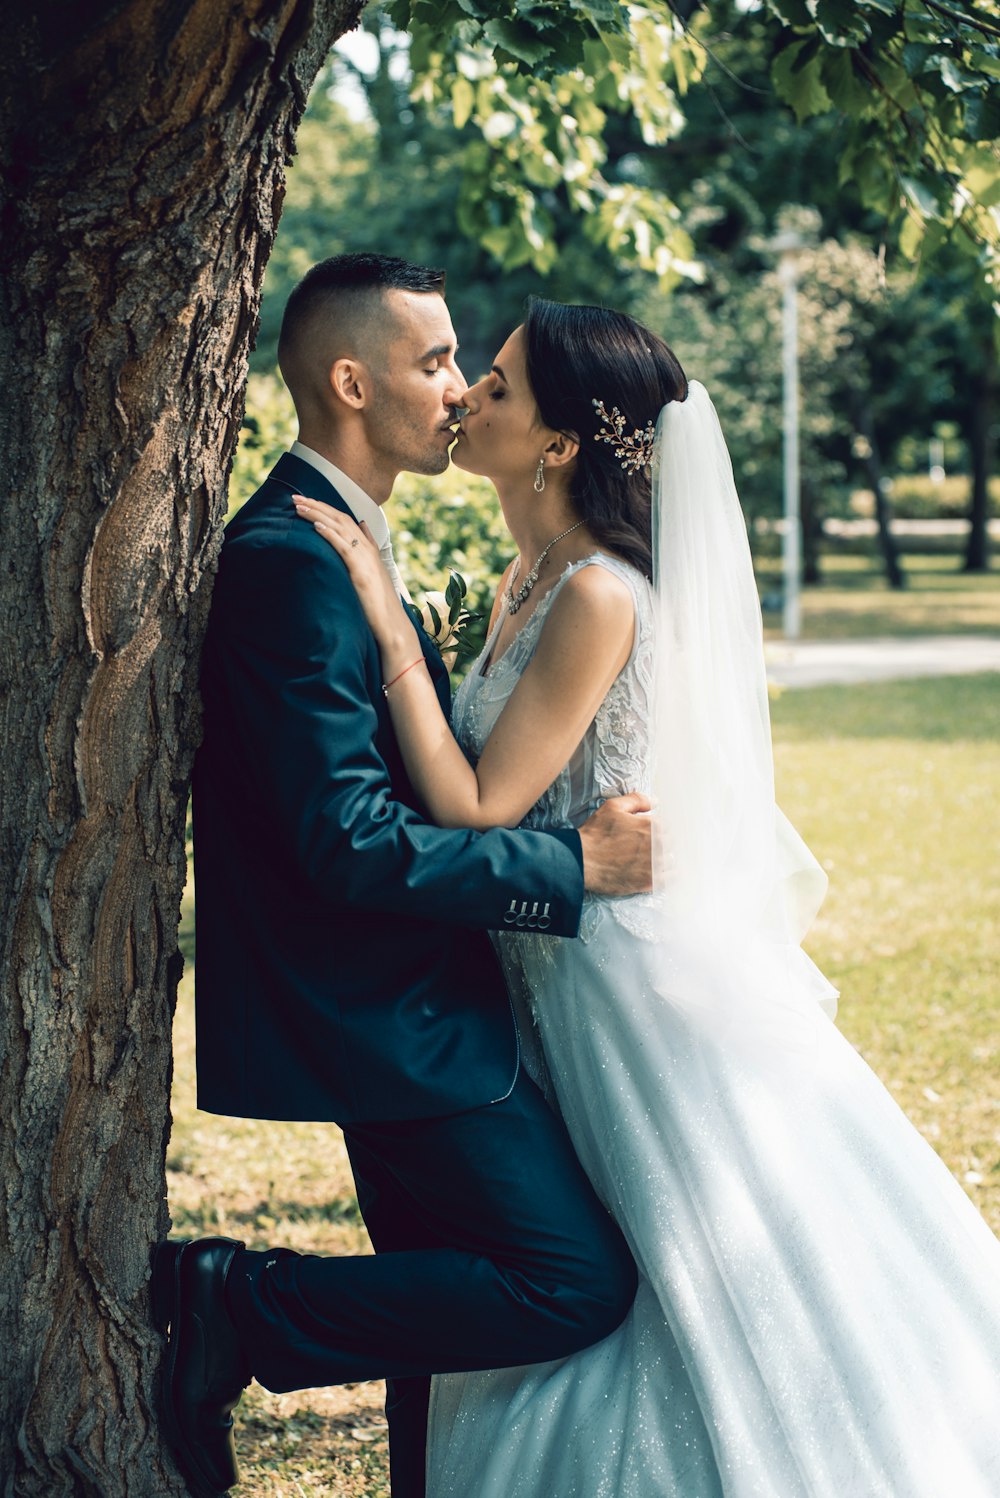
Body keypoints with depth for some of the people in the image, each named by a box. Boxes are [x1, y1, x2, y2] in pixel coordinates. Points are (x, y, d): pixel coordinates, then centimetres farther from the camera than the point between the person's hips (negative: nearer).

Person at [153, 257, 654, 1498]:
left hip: (396, 1008, 11)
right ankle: (236, 1308, -5)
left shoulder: (324, 542, 13)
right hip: (390, 1021, -10)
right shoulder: (293, 562, -20)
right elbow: (348, 845, -25)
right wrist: (572, 866, -18)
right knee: (580, 1282, -9)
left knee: (453, 1299, 16)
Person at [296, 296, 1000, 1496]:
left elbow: (478, 809, -21)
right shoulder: (528, 586, 8)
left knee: (701, 1307, 1)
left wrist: (390, 631, -21)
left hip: (638, 982, -9)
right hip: (563, 990, 9)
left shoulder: (599, 598, -21)